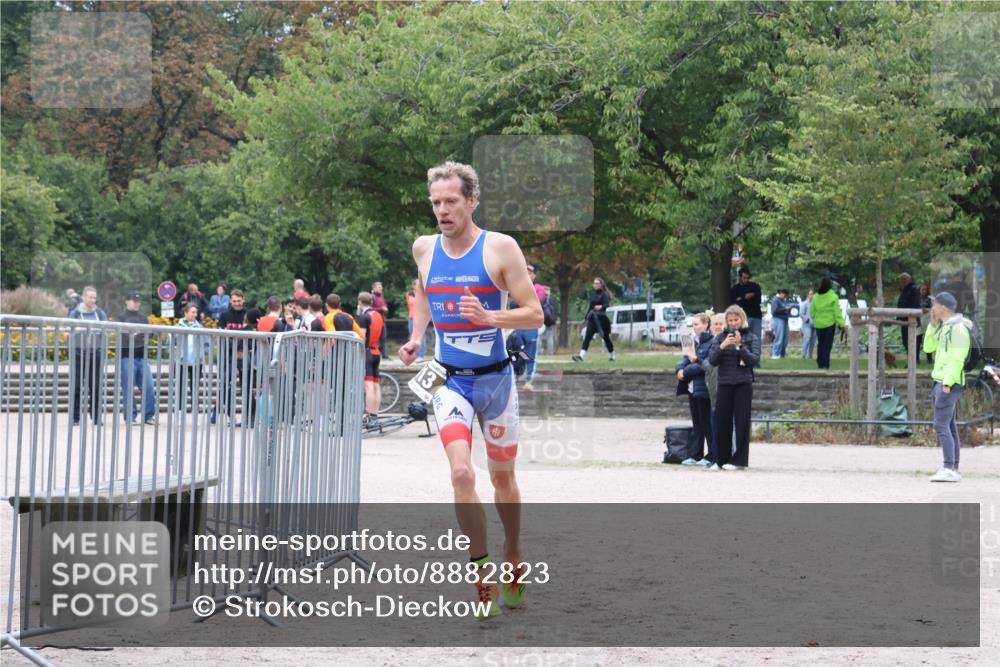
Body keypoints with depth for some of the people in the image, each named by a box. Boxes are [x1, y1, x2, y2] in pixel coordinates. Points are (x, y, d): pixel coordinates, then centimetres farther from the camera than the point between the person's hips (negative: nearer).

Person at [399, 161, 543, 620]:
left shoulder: (501, 248, -10)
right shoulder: (424, 249, 1)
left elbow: (534, 314, -10)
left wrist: (490, 317, -27)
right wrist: (416, 337, 9)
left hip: (495, 378, -1)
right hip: (448, 379, 1)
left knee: (503, 477, 13)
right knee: (461, 473, -18)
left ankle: (512, 558, 37)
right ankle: (484, 577, -9)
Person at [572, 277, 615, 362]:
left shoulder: (604, 294, -7)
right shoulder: (592, 294, 12)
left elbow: (607, 304, -23)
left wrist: (601, 307, -44)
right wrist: (586, 317, 19)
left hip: (601, 318, -5)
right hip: (592, 319, 5)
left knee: (606, 338, 8)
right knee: (587, 337, -10)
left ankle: (612, 356, 27)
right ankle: (581, 356, -21)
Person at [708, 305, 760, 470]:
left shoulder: (751, 338, 5)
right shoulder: (720, 337, 9)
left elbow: (754, 360, -6)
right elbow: (712, 360, 1)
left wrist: (740, 346, -16)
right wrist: (722, 346, -15)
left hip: (743, 383, -2)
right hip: (724, 383, 2)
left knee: (741, 422, -3)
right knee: (722, 421, 0)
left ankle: (739, 460, 1)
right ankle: (720, 460, 9)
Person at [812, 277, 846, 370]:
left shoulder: (815, 297, 1)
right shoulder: (833, 296, -10)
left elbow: (812, 311, 5)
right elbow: (837, 312, -12)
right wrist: (842, 324, -10)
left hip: (818, 324, 4)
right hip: (829, 323, -4)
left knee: (820, 344, 13)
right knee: (827, 345, -1)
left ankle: (820, 364, 15)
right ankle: (825, 365, -6)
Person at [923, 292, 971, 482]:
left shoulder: (958, 329, -14)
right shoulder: (944, 327, 16)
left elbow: (957, 358, -20)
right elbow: (928, 347, 20)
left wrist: (948, 383, -24)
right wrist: (933, 325, 11)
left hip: (949, 383, -10)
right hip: (942, 381, 10)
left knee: (941, 425, -13)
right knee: (948, 427, 10)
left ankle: (949, 469, -17)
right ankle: (954, 470, 12)